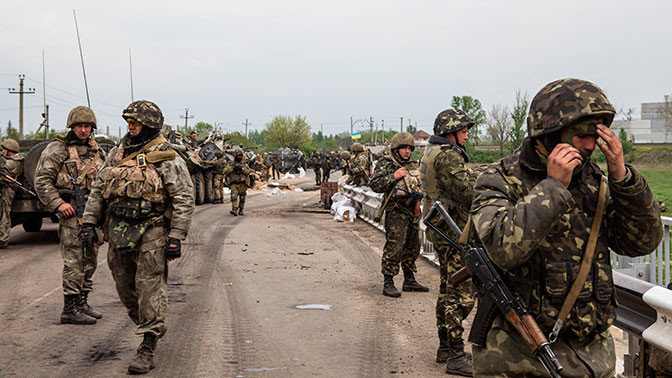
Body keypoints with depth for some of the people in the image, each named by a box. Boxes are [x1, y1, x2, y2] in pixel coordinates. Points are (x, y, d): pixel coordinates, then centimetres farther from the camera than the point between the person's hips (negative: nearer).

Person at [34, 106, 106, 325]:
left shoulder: (97, 150, 15)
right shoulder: (58, 149, -4)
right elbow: (41, 180, -9)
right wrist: (58, 204, -17)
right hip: (71, 211, -7)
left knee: (90, 261, 12)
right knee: (75, 261, -9)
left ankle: (82, 303, 22)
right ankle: (70, 309, -5)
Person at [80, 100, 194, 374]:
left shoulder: (166, 159, -7)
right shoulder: (117, 153, 12)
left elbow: (184, 199, -10)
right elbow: (98, 190, 17)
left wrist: (176, 237, -15)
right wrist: (89, 222, 8)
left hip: (152, 231, -6)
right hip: (119, 230, 6)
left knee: (149, 285, -8)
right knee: (125, 286, 12)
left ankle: (148, 346, -3)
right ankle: (151, 327, 32)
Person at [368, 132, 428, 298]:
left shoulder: (413, 165, 15)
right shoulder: (385, 165, -5)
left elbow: (420, 184, 30)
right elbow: (374, 185, -14)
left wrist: (419, 194, 11)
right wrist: (393, 177, -20)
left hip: (413, 212, 7)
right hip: (396, 213, -7)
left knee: (412, 248, 13)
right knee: (394, 248, -10)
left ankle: (409, 281, 24)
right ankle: (388, 284, -6)